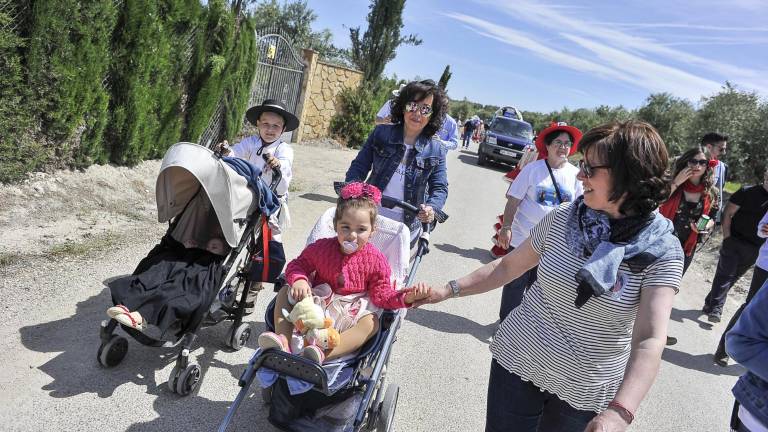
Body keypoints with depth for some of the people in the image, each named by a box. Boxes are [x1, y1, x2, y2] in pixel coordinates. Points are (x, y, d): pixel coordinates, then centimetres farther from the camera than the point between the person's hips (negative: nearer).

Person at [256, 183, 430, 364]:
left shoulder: (375, 260, -7)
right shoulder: (322, 248, -3)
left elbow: (382, 295, -5)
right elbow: (298, 264, 5)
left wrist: (407, 297, -24)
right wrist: (298, 281, -19)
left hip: (350, 315, -2)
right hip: (316, 306, 3)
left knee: (371, 323, -32)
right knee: (284, 292, -10)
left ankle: (323, 354, -49)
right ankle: (283, 340, -30)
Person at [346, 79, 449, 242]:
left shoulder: (436, 151, -4)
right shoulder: (381, 133, -3)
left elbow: (440, 188, -4)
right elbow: (359, 166, -1)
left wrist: (432, 207, -26)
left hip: (406, 229, 0)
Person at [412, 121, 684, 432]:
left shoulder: (662, 251, -16)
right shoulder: (564, 218, -7)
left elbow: (650, 339, -27)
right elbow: (508, 266, 5)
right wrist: (449, 290, 1)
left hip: (584, 391, -2)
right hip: (517, 361, 2)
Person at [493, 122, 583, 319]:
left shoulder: (575, 174, 0)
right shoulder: (533, 169, -9)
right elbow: (513, 200, -8)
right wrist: (506, 227, -16)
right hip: (522, 238, -3)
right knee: (515, 283, 8)